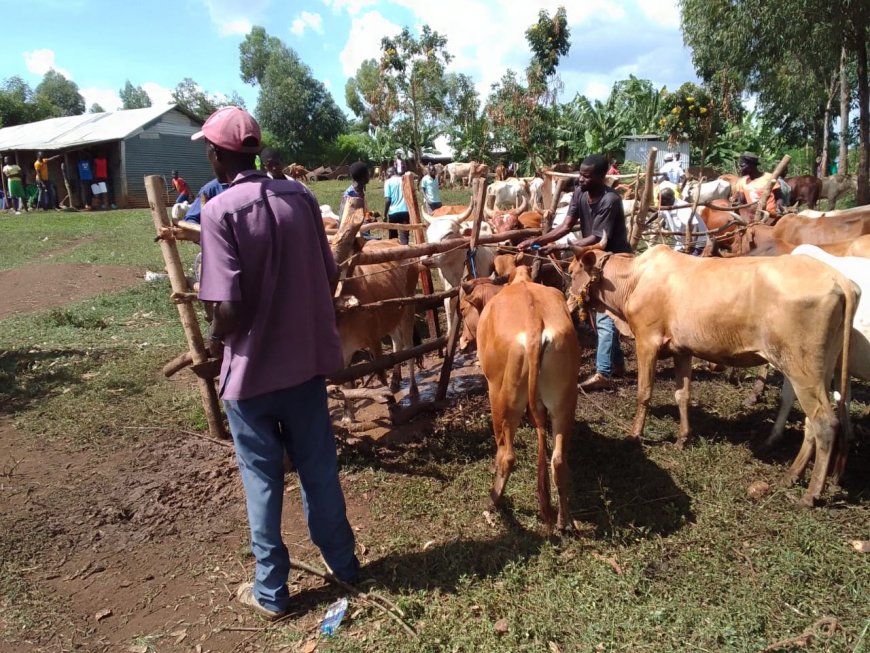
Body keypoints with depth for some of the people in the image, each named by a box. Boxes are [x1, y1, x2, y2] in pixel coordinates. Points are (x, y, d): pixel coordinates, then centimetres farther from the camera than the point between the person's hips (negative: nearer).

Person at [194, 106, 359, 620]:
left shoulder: (220, 211, -15)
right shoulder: (300, 196, -1)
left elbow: (230, 307, -20)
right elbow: (329, 275, 3)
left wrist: (215, 340, 1)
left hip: (253, 367, -4)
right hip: (308, 358, 4)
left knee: (263, 479, 12)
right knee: (319, 467, 19)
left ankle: (271, 591, 28)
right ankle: (343, 561, 37)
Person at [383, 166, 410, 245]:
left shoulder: (388, 182, 1)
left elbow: (388, 200, -7)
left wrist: (385, 214, 0)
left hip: (393, 212, -2)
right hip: (405, 211, 2)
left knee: (393, 237, 14)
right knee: (404, 236, -4)